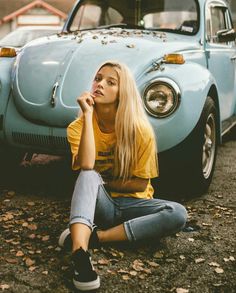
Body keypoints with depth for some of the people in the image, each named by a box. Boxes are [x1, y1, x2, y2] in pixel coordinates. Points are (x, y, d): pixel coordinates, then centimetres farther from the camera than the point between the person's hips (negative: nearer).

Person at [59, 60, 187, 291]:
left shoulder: (141, 131, -12)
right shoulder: (78, 127, -8)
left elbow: (140, 184, -6)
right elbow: (85, 166, -27)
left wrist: (102, 183, -11)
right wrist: (88, 115, -26)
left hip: (132, 203, 0)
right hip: (99, 204, 0)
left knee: (177, 214, -28)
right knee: (89, 176, -32)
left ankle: (94, 236, -28)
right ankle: (79, 252, -49)